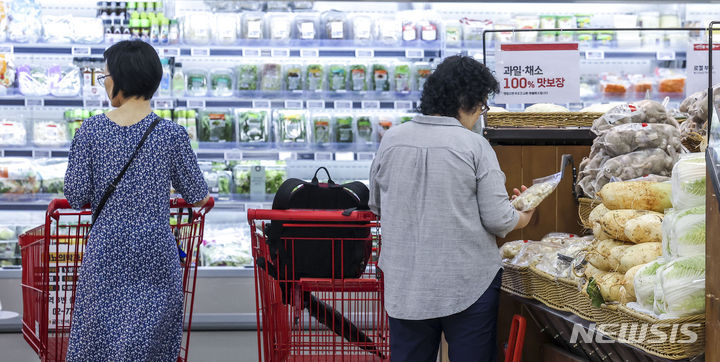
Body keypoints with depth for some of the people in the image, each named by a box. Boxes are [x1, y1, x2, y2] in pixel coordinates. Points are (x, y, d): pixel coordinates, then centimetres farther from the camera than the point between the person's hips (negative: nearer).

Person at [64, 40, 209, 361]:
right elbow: (198, 196, 2)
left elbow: (76, 196, -2)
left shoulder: (91, 130, -4)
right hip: (156, 251, 0)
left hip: (105, 252, 0)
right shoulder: (171, 134, -6)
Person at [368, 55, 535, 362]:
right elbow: (498, 220, -10)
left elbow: (376, 206, 13)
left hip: (405, 286, 4)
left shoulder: (391, 140, 0)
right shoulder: (474, 146, -12)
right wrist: (525, 215, 11)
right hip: (469, 284, -3)